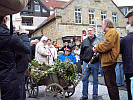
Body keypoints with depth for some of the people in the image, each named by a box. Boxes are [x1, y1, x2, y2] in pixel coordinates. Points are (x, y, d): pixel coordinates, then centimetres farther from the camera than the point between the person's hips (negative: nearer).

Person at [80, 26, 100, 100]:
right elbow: (81, 53, 15)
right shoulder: (84, 41, 12)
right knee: (84, 79, 4)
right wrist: (81, 62, 11)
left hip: (95, 63, -3)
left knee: (95, 80, 7)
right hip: (86, 63, 3)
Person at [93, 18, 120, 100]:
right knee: (109, 83, 16)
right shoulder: (108, 33, 26)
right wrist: (98, 49, 8)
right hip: (106, 61, 11)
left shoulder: (112, 31, -7)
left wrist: (97, 48, -9)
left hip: (109, 61, -11)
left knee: (111, 84, -9)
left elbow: (108, 44, -22)